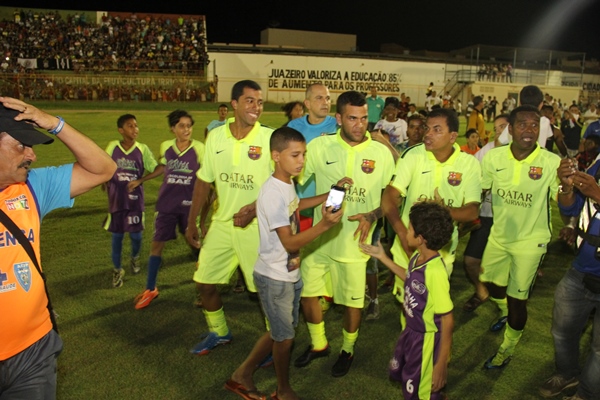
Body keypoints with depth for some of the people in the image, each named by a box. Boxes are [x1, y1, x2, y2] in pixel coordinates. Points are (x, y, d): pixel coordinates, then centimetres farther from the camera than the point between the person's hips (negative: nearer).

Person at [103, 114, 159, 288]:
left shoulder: (142, 149, -7)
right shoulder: (112, 147, -4)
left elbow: (157, 169, -5)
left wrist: (139, 180, -14)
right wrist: (105, 182, 3)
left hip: (135, 199, 0)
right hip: (116, 199, 1)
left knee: (136, 234, 6)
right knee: (117, 235, 7)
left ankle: (134, 258, 39)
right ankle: (117, 270, 24)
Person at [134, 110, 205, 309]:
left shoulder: (199, 148, -10)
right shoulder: (165, 146, -1)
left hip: (189, 204, -2)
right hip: (166, 204, 3)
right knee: (157, 245, 7)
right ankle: (150, 289, 22)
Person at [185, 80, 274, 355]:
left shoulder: (270, 138, -11)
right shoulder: (216, 136, 1)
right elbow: (204, 181, 8)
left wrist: (255, 208, -23)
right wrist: (192, 222, 10)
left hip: (257, 225, -4)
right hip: (222, 222, 5)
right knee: (204, 282, 12)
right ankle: (218, 332, 37)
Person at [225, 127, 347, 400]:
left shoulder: (288, 183, 2)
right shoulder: (272, 194, -26)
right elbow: (289, 243, -28)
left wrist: (330, 195, 14)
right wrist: (324, 225, -41)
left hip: (290, 273, 9)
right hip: (274, 277, -9)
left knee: (280, 331, 22)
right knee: (285, 337, 10)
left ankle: (242, 375, 37)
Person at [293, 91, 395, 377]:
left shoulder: (381, 153, -5)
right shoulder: (319, 147, -6)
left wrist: (371, 216, -15)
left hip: (355, 240, -1)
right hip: (319, 237, 2)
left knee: (352, 300, 11)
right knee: (307, 293, 12)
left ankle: (347, 349, 40)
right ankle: (318, 344, 40)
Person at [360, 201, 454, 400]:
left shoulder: (435, 272, -34)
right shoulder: (418, 257, -9)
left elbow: (447, 321, -28)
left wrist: (441, 365, -22)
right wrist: (383, 258, 15)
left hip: (427, 339, -8)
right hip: (411, 332, 8)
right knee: (399, 372, 31)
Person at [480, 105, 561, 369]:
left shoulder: (552, 162, -18)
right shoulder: (494, 157, -11)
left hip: (530, 240, -3)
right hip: (499, 235, 4)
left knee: (517, 299, 5)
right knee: (490, 282, 23)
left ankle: (507, 350, 33)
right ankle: (505, 313, 59)